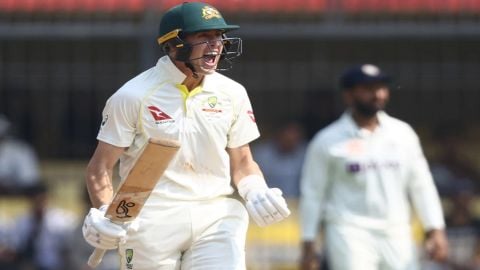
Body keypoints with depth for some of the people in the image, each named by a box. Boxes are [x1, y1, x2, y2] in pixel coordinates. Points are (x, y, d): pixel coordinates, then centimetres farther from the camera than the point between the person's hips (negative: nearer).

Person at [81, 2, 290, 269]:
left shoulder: (232, 94, 7)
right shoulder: (133, 96, -4)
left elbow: (242, 162, 16)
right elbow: (101, 166, -2)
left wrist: (257, 194, -6)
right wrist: (104, 214, -20)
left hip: (216, 216, 3)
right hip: (152, 219, -3)